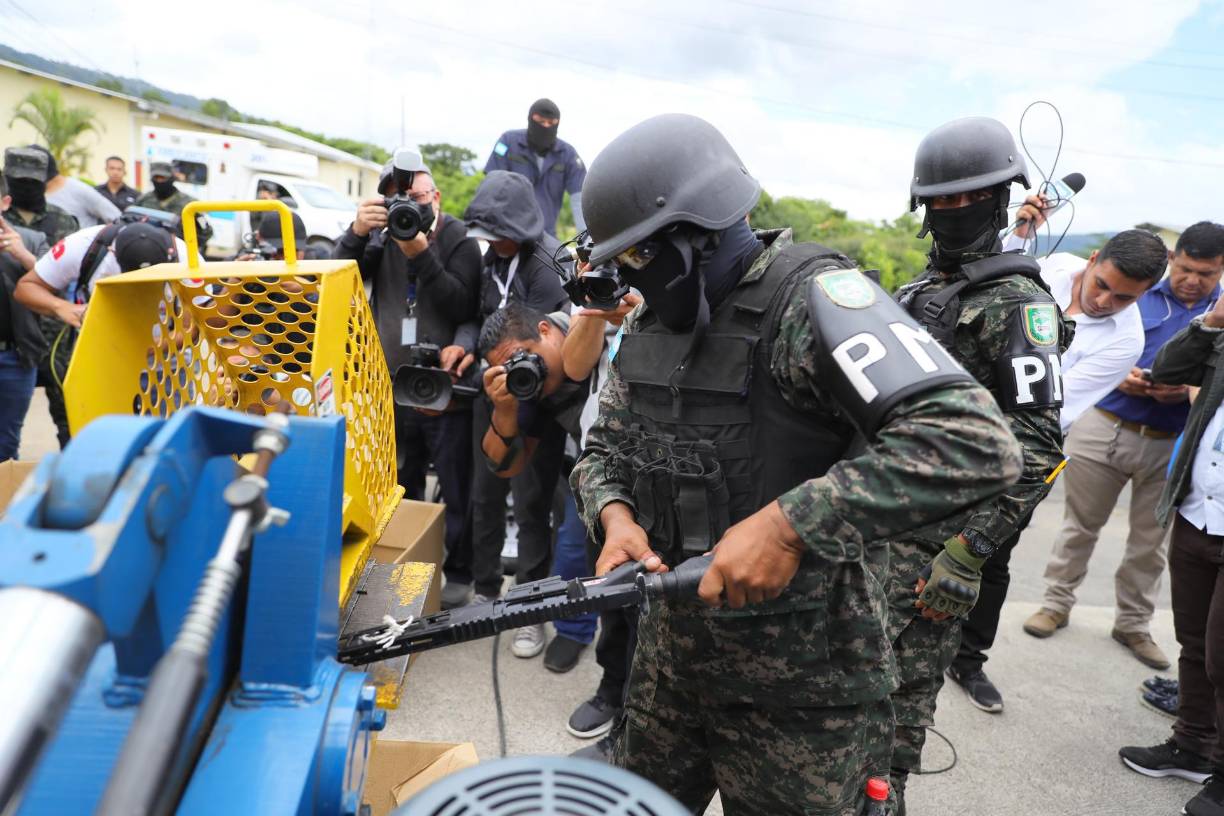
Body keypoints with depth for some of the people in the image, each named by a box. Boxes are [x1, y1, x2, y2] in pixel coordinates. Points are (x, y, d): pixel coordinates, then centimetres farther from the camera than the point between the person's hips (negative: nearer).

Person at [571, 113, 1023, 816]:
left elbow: (977, 445, -30)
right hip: (674, 647, 8)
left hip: (800, 686, -7)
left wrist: (789, 525, -33)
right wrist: (615, 514, -9)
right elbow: (606, 446, 12)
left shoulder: (809, 297, -20)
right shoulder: (655, 319, 5)